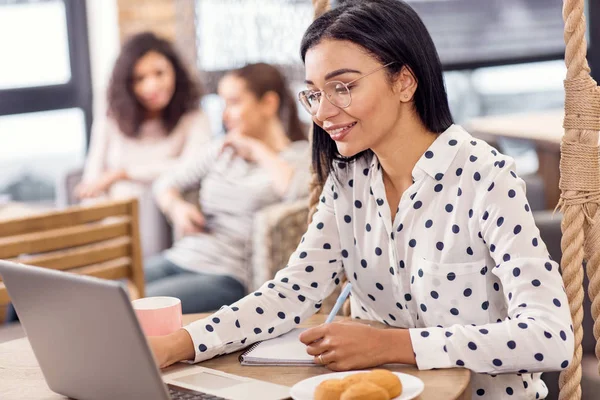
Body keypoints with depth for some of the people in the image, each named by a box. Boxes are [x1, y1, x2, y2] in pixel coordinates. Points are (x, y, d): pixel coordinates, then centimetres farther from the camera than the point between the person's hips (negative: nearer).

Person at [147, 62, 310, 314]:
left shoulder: (301, 155, 2)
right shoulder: (223, 150, 20)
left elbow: (296, 190, -22)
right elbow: (166, 183, 26)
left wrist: (257, 150, -7)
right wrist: (176, 207, 2)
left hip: (227, 275, -6)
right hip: (178, 257, 7)